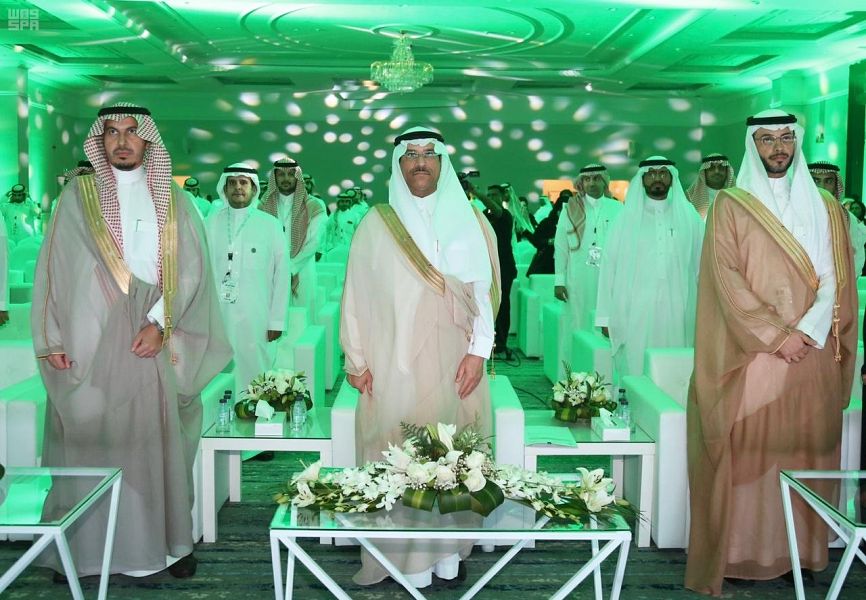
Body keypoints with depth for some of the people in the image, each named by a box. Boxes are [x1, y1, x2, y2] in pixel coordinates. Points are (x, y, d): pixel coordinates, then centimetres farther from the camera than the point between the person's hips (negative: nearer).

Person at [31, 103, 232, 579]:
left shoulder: (172, 201, 9)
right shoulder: (78, 196, 7)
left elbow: (190, 270, 2)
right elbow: (54, 268, 3)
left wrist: (160, 322, -11)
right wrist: (50, 339, -5)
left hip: (149, 340, 1)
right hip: (89, 339, -1)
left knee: (157, 439, 3)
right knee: (89, 437, 1)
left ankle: (167, 540, 13)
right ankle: (84, 546, 11)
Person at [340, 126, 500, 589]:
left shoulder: (471, 222, 7)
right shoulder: (377, 224, 5)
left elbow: (485, 290, 3)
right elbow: (357, 294, 4)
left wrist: (478, 350, -7)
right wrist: (356, 359, 0)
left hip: (454, 366, 1)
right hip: (395, 365, -1)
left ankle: (448, 549, 16)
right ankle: (407, 557, 9)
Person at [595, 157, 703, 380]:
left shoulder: (690, 217, 9)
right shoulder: (626, 219, 8)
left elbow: (702, 265, 5)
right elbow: (609, 267, 5)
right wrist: (605, 316, 0)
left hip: (678, 313, 1)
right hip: (635, 313, 0)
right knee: (636, 372, -2)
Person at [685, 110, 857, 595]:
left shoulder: (827, 209, 13)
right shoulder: (731, 206, 3)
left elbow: (837, 281, 7)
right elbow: (726, 279, -6)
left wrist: (806, 331, -10)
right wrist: (776, 335, -13)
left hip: (812, 357, 3)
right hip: (751, 354, -3)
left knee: (805, 449, 4)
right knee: (746, 451, -3)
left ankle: (799, 551, 15)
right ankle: (738, 553, 6)